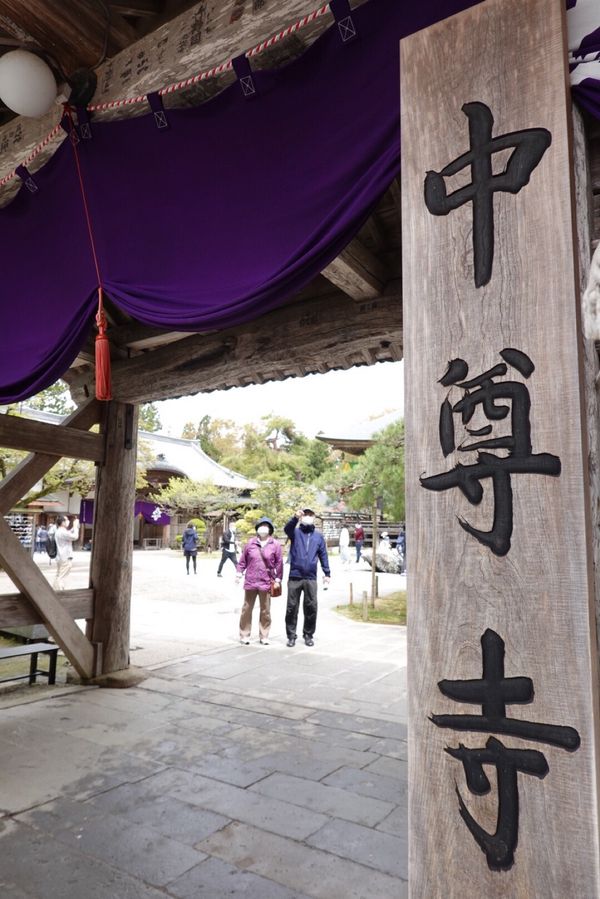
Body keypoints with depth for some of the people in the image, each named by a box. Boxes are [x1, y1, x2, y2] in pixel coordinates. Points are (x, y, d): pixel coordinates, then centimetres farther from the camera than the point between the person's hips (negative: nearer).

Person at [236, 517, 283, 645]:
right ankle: (244, 635, 21)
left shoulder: (275, 544, -3)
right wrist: (239, 573, 3)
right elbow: (243, 559, 7)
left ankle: (264, 636, 21)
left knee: (265, 611, 8)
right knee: (247, 609, 10)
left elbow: (279, 563, -1)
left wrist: (278, 579, -2)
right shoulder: (250, 542, 1)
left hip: (266, 582, -1)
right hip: (250, 581, 1)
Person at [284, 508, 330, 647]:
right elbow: (287, 528, -20)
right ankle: (291, 635, 16)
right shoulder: (296, 532, 3)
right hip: (294, 577, -2)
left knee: (311, 607, 5)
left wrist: (327, 573, 9)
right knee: (292, 607, 4)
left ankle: (308, 635, 20)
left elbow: (323, 555, 14)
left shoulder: (318, 536, 11)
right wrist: (295, 518, -40)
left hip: (311, 578, 2)